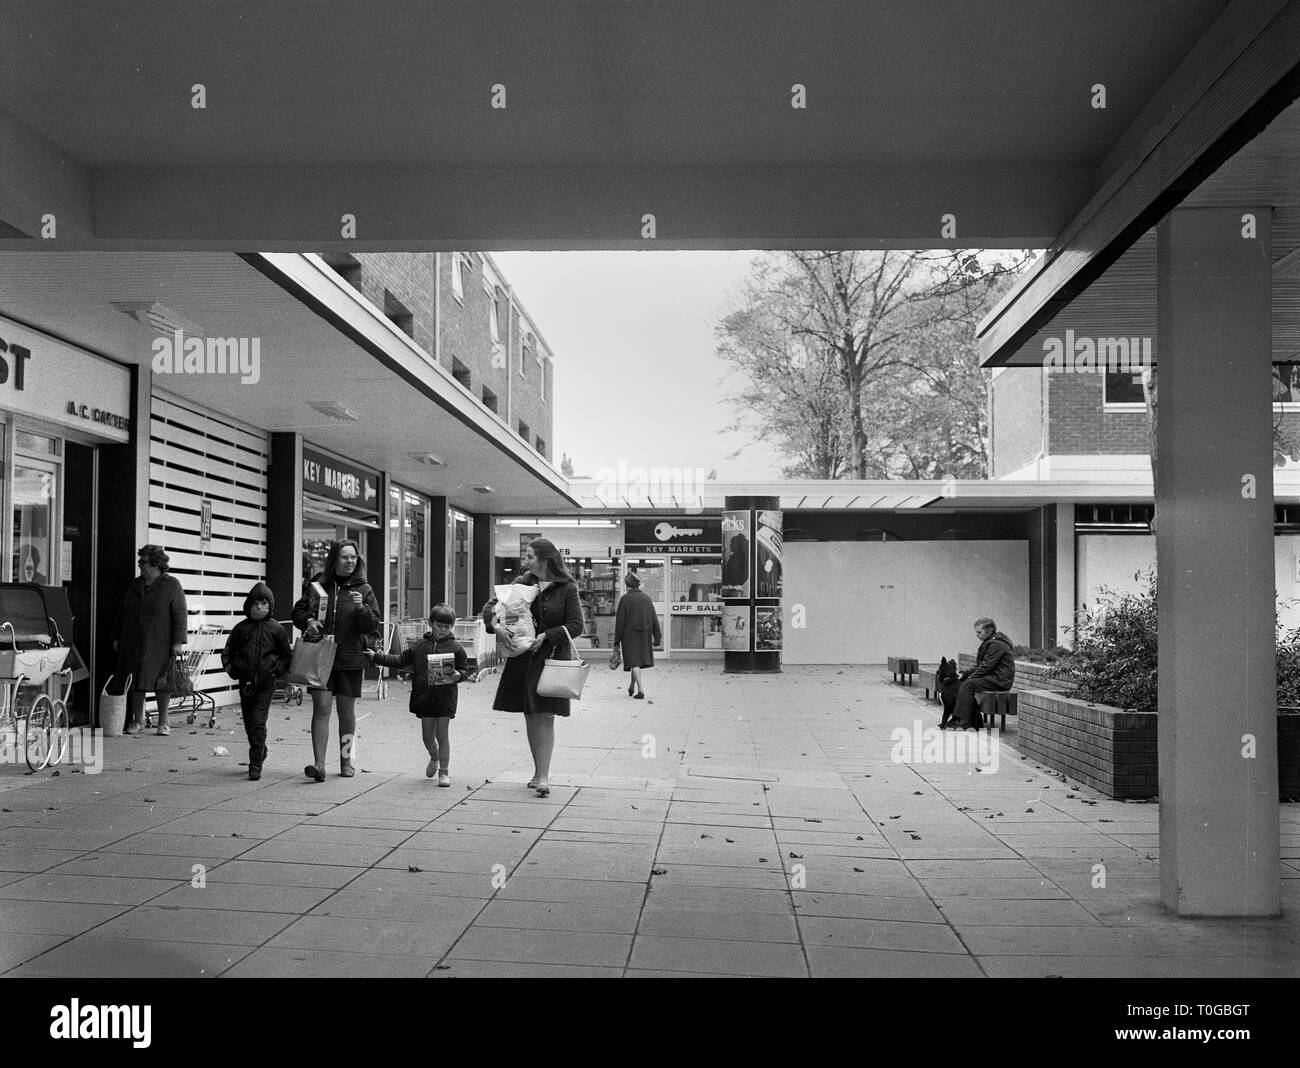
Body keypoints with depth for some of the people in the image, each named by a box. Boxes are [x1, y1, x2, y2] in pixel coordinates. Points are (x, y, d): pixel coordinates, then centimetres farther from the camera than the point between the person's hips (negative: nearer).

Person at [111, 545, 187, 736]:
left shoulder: (172, 586, -3)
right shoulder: (135, 585, 14)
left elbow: (180, 615, -7)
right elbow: (122, 613, 20)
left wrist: (178, 641, -14)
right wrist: (116, 638, 16)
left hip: (160, 644, -5)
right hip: (133, 643, 5)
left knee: (161, 683, 0)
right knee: (136, 683, 5)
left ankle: (163, 722, 11)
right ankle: (137, 721, 14)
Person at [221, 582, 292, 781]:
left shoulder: (276, 629, 1)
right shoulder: (241, 628, 5)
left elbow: (287, 656, 9)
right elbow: (227, 652, 14)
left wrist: (278, 670, -4)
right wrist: (232, 669, 2)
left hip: (266, 683, -3)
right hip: (246, 682, 3)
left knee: (258, 721, -11)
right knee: (249, 723, 12)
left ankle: (255, 764, -9)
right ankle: (260, 753, 35)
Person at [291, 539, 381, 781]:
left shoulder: (363, 589, 3)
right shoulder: (316, 585, 5)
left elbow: (373, 625, -1)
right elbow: (298, 612, 15)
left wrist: (361, 608, -20)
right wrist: (308, 621, -7)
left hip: (350, 659, 0)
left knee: (347, 711, 9)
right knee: (321, 708, -8)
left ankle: (346, 760, 24)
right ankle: (319, 764, -9)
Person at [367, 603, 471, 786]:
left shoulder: (456, 648, -1)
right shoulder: (419, 646, 7)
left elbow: (465, 670, 3)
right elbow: (400, 660, 13)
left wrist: (458, 675, -19)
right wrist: (376, 656, 11)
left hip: (445, 698, -3)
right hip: (424, 697, 3)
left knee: (442, 735, 0)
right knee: (427, 736, 11)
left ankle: (444, 771, 13)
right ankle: (434, 758, 41)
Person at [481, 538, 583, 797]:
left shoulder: (567, 589, -4)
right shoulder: (522, 584, 7)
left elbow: (576, 625, -8)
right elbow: (490, 606, 6)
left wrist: (546, 636, -18)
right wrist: (495, 623, -15)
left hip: (551, 657, -4)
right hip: (522, 659, 4)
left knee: (546, 717, -8)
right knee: (530, 717, 10)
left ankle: (543, 776, -5)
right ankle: (538, 771, 22)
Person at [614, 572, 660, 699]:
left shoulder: (625, 599, -10)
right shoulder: (646, 597, 2)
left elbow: (620, 620, -8)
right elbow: (654, 618, 3)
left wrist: (617, 639, -1)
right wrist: (657, 637, 8)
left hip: (629, 635, -4)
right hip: (645, 636, 4)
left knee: (634, 662, -2)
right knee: (639, 659, 18)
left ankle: (640, 690, -10)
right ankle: (631, 687, 31)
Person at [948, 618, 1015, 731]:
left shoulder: (996, 645, -14)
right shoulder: (989, 643, 19)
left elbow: (986, 666, -19)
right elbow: (980, 666, 22)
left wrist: (971, 677, -11)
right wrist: (965, 674, 11)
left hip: (1000, 680, -10)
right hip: (993, 677, 10)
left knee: (967, 685, -21)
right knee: (963, 684, -2)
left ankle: (963, 722, -21)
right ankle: (974, 722, -7)